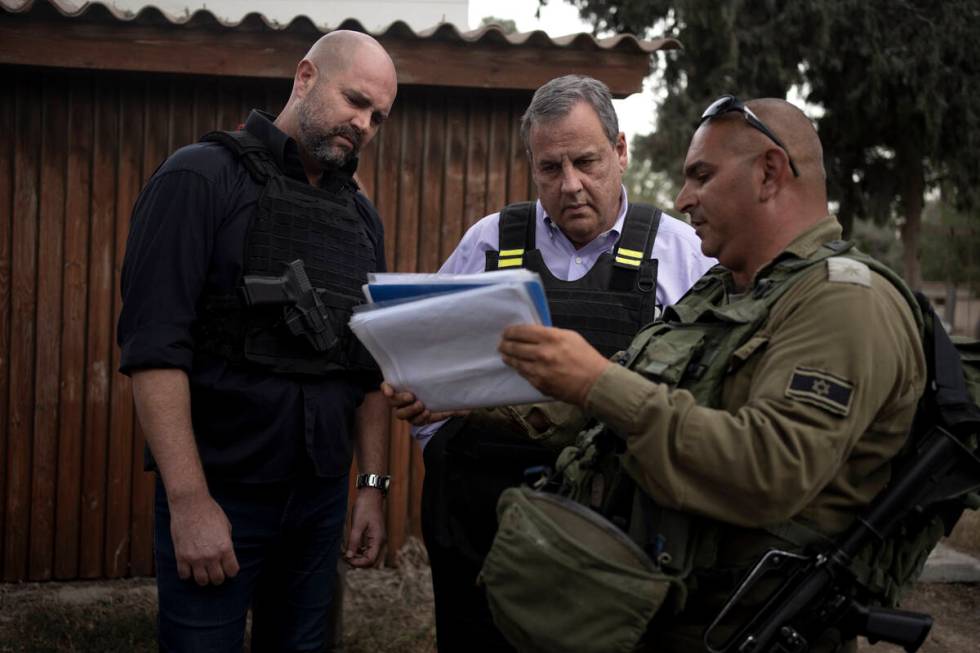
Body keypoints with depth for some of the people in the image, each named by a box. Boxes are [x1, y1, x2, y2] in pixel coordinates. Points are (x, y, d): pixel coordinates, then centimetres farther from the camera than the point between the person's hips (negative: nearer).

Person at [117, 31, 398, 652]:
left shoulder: (362, 216, 11)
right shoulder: (202, 177, -7)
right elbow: (154, 346, -15)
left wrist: (375, 484, 8)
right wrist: (190, 501, -19)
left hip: (323, 495, 6)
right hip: (218, 489, -5)